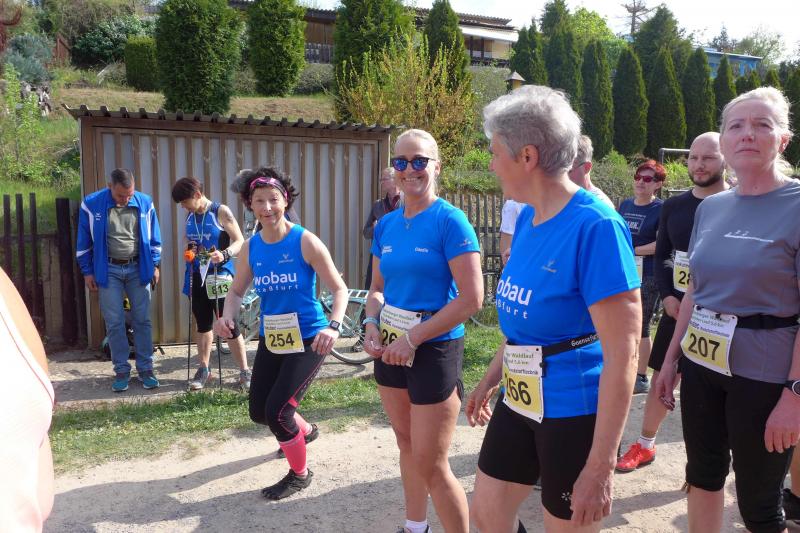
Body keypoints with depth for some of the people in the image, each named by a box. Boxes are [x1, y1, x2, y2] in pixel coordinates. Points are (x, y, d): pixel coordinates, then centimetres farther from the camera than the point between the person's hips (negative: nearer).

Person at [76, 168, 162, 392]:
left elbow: (154, 238, 7)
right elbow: (84, 242, 0)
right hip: (108, 270, -1)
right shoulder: (91, 204, -8)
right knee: (114, 323, 2)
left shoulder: (145, 203, -4)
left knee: (142, 320, 4)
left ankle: (145, 368, 14)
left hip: (138, 268, 1)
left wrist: (155, 265, 5)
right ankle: (122, 370, 12)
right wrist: (87, 271, 0)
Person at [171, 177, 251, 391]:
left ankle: (244, 371, 7)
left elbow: (240, 241, -11)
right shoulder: (190, 216, 8)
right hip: (197, 276, 6)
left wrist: (224, 254, -29)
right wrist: (189, 248, 2)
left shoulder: (221, 212, -10)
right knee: (202, 323, 14)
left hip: (220, 276, -6)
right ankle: (204, 369, 27)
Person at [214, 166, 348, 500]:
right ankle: (304, 431, 48)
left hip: (307, 339, -6)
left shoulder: (305, 242, -16)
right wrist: (227, 317, -11)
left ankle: (299, 475, 19)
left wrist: (333, 327, -31)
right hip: (271, 339, 6)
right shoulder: (250, 248, -1)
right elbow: (237, 291, 10)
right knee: (259, 412, 14)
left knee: (277, 411, -10)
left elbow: (339, 288, -14)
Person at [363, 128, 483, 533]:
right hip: (390, 348, 7)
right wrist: (372, 324, -5)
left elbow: (472, 299, -19)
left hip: (434, 349, -6)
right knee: (407, 446, 21)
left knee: (431, 465, 0)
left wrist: (413, 338, -18)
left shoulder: (449, 220, -14)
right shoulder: (386, 224, 5)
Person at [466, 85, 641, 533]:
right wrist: (490, 379, 22)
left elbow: (623, 354, -23)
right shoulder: (527, 218, 3)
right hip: (518, 403, 8)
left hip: (575, 413, -7)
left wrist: (600, 467, -23)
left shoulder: (596, 226, -22)